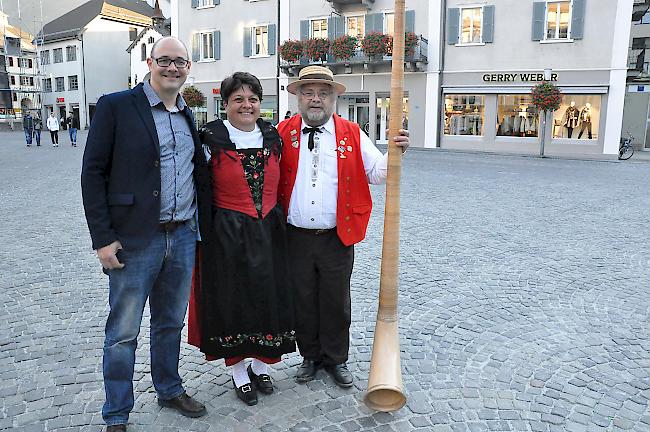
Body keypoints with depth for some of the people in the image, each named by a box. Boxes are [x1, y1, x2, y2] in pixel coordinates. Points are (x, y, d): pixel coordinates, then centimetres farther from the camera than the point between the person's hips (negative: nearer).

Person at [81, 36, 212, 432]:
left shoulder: (190, 116, 11)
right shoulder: (115, 106, -5)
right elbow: (93, 173, -7)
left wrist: (205, 229, 10)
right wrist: (103, 238, -12)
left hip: (183, 237, 5)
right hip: (135, 240, -4)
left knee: (171, 324, 19)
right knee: (123, 332, 7)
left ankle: (170, 390, 38)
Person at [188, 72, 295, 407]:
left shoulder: (272, 137, 6)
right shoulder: (212, 140, -7)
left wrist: (277, 219, 14)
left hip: (268, 232, 4)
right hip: (227, 235, -4)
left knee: (268, 298, 11)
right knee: (231, 300, 7)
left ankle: (261, 365, 32)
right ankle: (238, 371, 27)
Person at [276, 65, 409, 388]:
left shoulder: (352, 135, 2)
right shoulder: (283, 134, 1)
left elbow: (377, 172, 1)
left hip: (337, 237, 0)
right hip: (296, 237, 0)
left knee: (336, 301, 11)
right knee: (303, 300, 13)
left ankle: (336, 359, 32)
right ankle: (310, 356, 34)